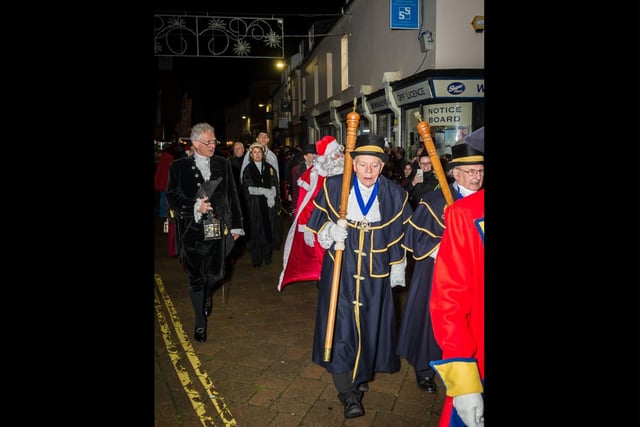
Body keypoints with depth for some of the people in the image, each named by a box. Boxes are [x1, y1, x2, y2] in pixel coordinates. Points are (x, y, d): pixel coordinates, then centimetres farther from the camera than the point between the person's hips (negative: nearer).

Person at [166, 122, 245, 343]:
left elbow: (232, 196, 8)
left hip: (218, 229, 2)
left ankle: (207, 296, 44)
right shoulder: (179, 166, -1)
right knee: (196, 277, 5)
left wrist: (236, 225, 7)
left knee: (216, 275, 7)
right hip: (192, 230, -2)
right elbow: (172, 197, 1)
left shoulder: (223, 164, 6)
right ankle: (201, 323, 22)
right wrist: (194, 207, -15)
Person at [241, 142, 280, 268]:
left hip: (269, 203, 2)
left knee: (269, 229, 1)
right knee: (256, 230, 0)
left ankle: (267, 256, 13)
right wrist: (265, 191, -13)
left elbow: (275, 185, 7)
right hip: (255, 204, -2)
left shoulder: (270, 168, 9)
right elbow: (248, 189, -4)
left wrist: (272, 197, -11)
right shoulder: (248, 169, 3)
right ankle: (256, 259, 7)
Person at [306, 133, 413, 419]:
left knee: (370, 323, 11)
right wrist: (331, 230, -18)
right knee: (341, 323, -4)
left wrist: (398, 268, 10)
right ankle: (348, 392, 5)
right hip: (340, 268, -1)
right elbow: (317, 221, 3)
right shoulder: (334, 186, -6)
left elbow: (400, 236, 7)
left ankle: (363, 372, 37)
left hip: (376, 271, 1)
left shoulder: (394, 194, -3)